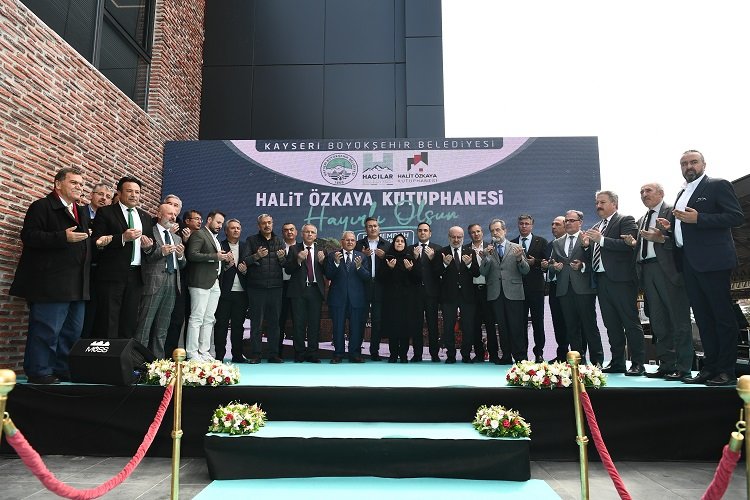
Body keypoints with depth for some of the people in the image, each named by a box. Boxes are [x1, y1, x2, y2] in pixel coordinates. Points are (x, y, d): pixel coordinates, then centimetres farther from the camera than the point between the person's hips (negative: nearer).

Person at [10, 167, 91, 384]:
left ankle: (64, 371, 20)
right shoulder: (41, 206, -3)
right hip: (51, 283, -8)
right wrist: (63, 237, -22)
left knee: (73, 331, 11)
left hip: (77, 285, 8)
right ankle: (39, 372, 6)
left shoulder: (82, 213, 22)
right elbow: (29, 235, -13)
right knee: (46, 329, -5)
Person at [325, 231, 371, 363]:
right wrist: (336, 263, -20)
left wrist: (359, 267, -19)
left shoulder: (362, 257, 6)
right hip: (338, 297, -1)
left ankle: (355, 354, 15)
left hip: (357, 298, 1)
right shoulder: (333, 256, 4)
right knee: (338, 327, 5)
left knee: (356, 327, 4)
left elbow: (368, 277, -2)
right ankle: (338, 354, 16)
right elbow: (328, 275, -5)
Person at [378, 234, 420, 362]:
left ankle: (404, 354, 8)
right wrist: (389, 268, -14)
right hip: (391, 297, 0)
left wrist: (411, 269, -12)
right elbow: (380, 278, 0)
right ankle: (393, 354, 8)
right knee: (392, 325, -2)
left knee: (405, 325, -2)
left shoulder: (410, 258, 7)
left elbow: (418, 279, 4)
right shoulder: (387, 258, 6)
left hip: (407, 298, 1)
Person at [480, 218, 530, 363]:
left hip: (513, 292, -2)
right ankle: (506, 356, 15)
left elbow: (526, 271, 3)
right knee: (502, 327, 7)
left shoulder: (516, 247, 7)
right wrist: (487, 257, -13)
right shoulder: (487, 250, 11)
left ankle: (520, 357, 6)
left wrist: (519, 258, -16)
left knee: (517, 327, -3)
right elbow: (483, 272, 2)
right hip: (495, 293, 2)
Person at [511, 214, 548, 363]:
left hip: (536, 287, -1)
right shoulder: (512, 243, 11)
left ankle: (539, 353, 12)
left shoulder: (541, 242, 6)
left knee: (538, 322, 4)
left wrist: (534, 262, -15)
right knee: (520, 321, 3)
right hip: (518, 287, 1)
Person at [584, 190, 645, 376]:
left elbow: (628, 244, -17)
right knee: (611, 324, 11)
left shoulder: (626, 220, -1)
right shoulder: (596, 227, 21)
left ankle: (638, 363, 4)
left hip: (621, 279, -7)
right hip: (602, 280, 7)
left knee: (631, 322, -3)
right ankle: (617, 362, 18)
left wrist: (601, 239, -20)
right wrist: (587, 244, 1)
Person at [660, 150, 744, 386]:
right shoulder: (682, 194, 20)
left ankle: (727, 371, 4)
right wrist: (670, 226, 8)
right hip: (689, 262, 8)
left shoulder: (718, 185, -2)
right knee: (702, 317, 10)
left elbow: (736, 216, -12)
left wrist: (698, 218, -19)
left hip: (713, 260, -8)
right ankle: (710, 368, 16)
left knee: (722, 315, -2)